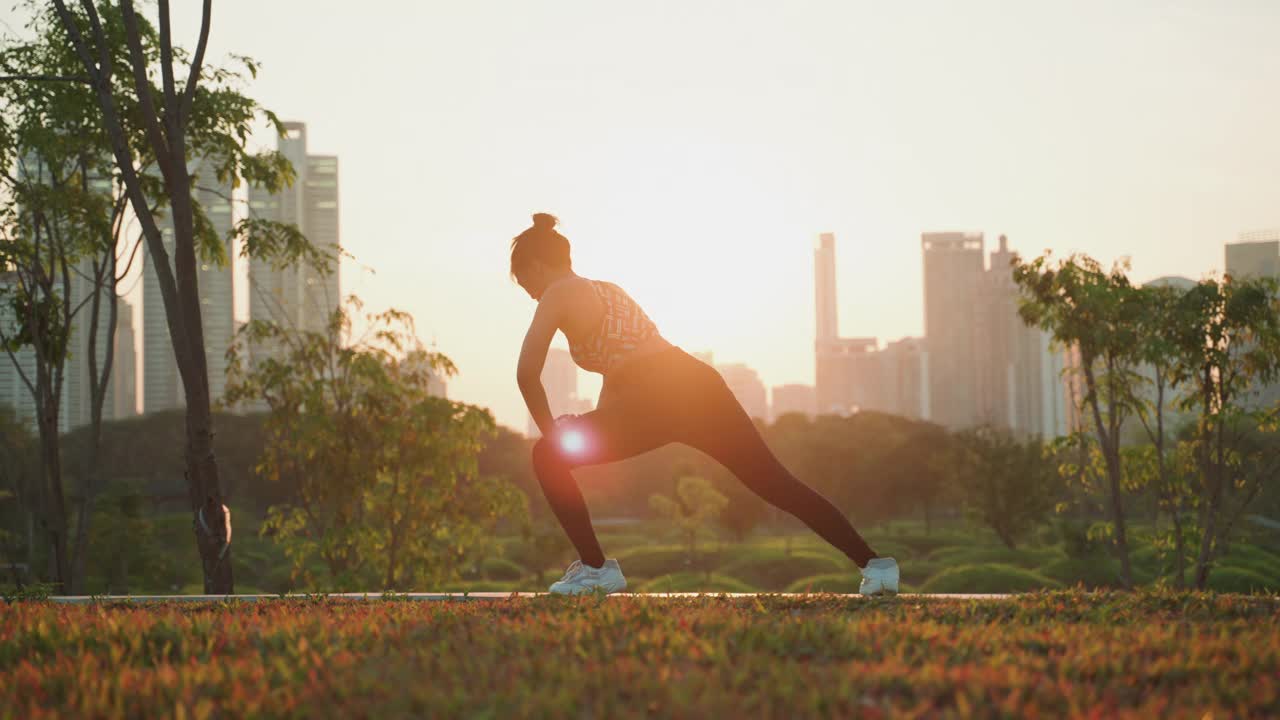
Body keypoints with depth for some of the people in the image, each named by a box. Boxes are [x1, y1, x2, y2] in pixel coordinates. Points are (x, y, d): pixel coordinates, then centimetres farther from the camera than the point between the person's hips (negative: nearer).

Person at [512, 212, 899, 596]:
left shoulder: (558, 294, 6)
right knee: (779, 484, 11)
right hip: (702, 386, 8)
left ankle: (596, 569, 4)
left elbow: (528, 373, -3)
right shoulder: (607, 290, 30)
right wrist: (591, 429, 32)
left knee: (549, 457, 4)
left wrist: (551, 431, 9)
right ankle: (875, 564, 7)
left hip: (657, 402, -8)